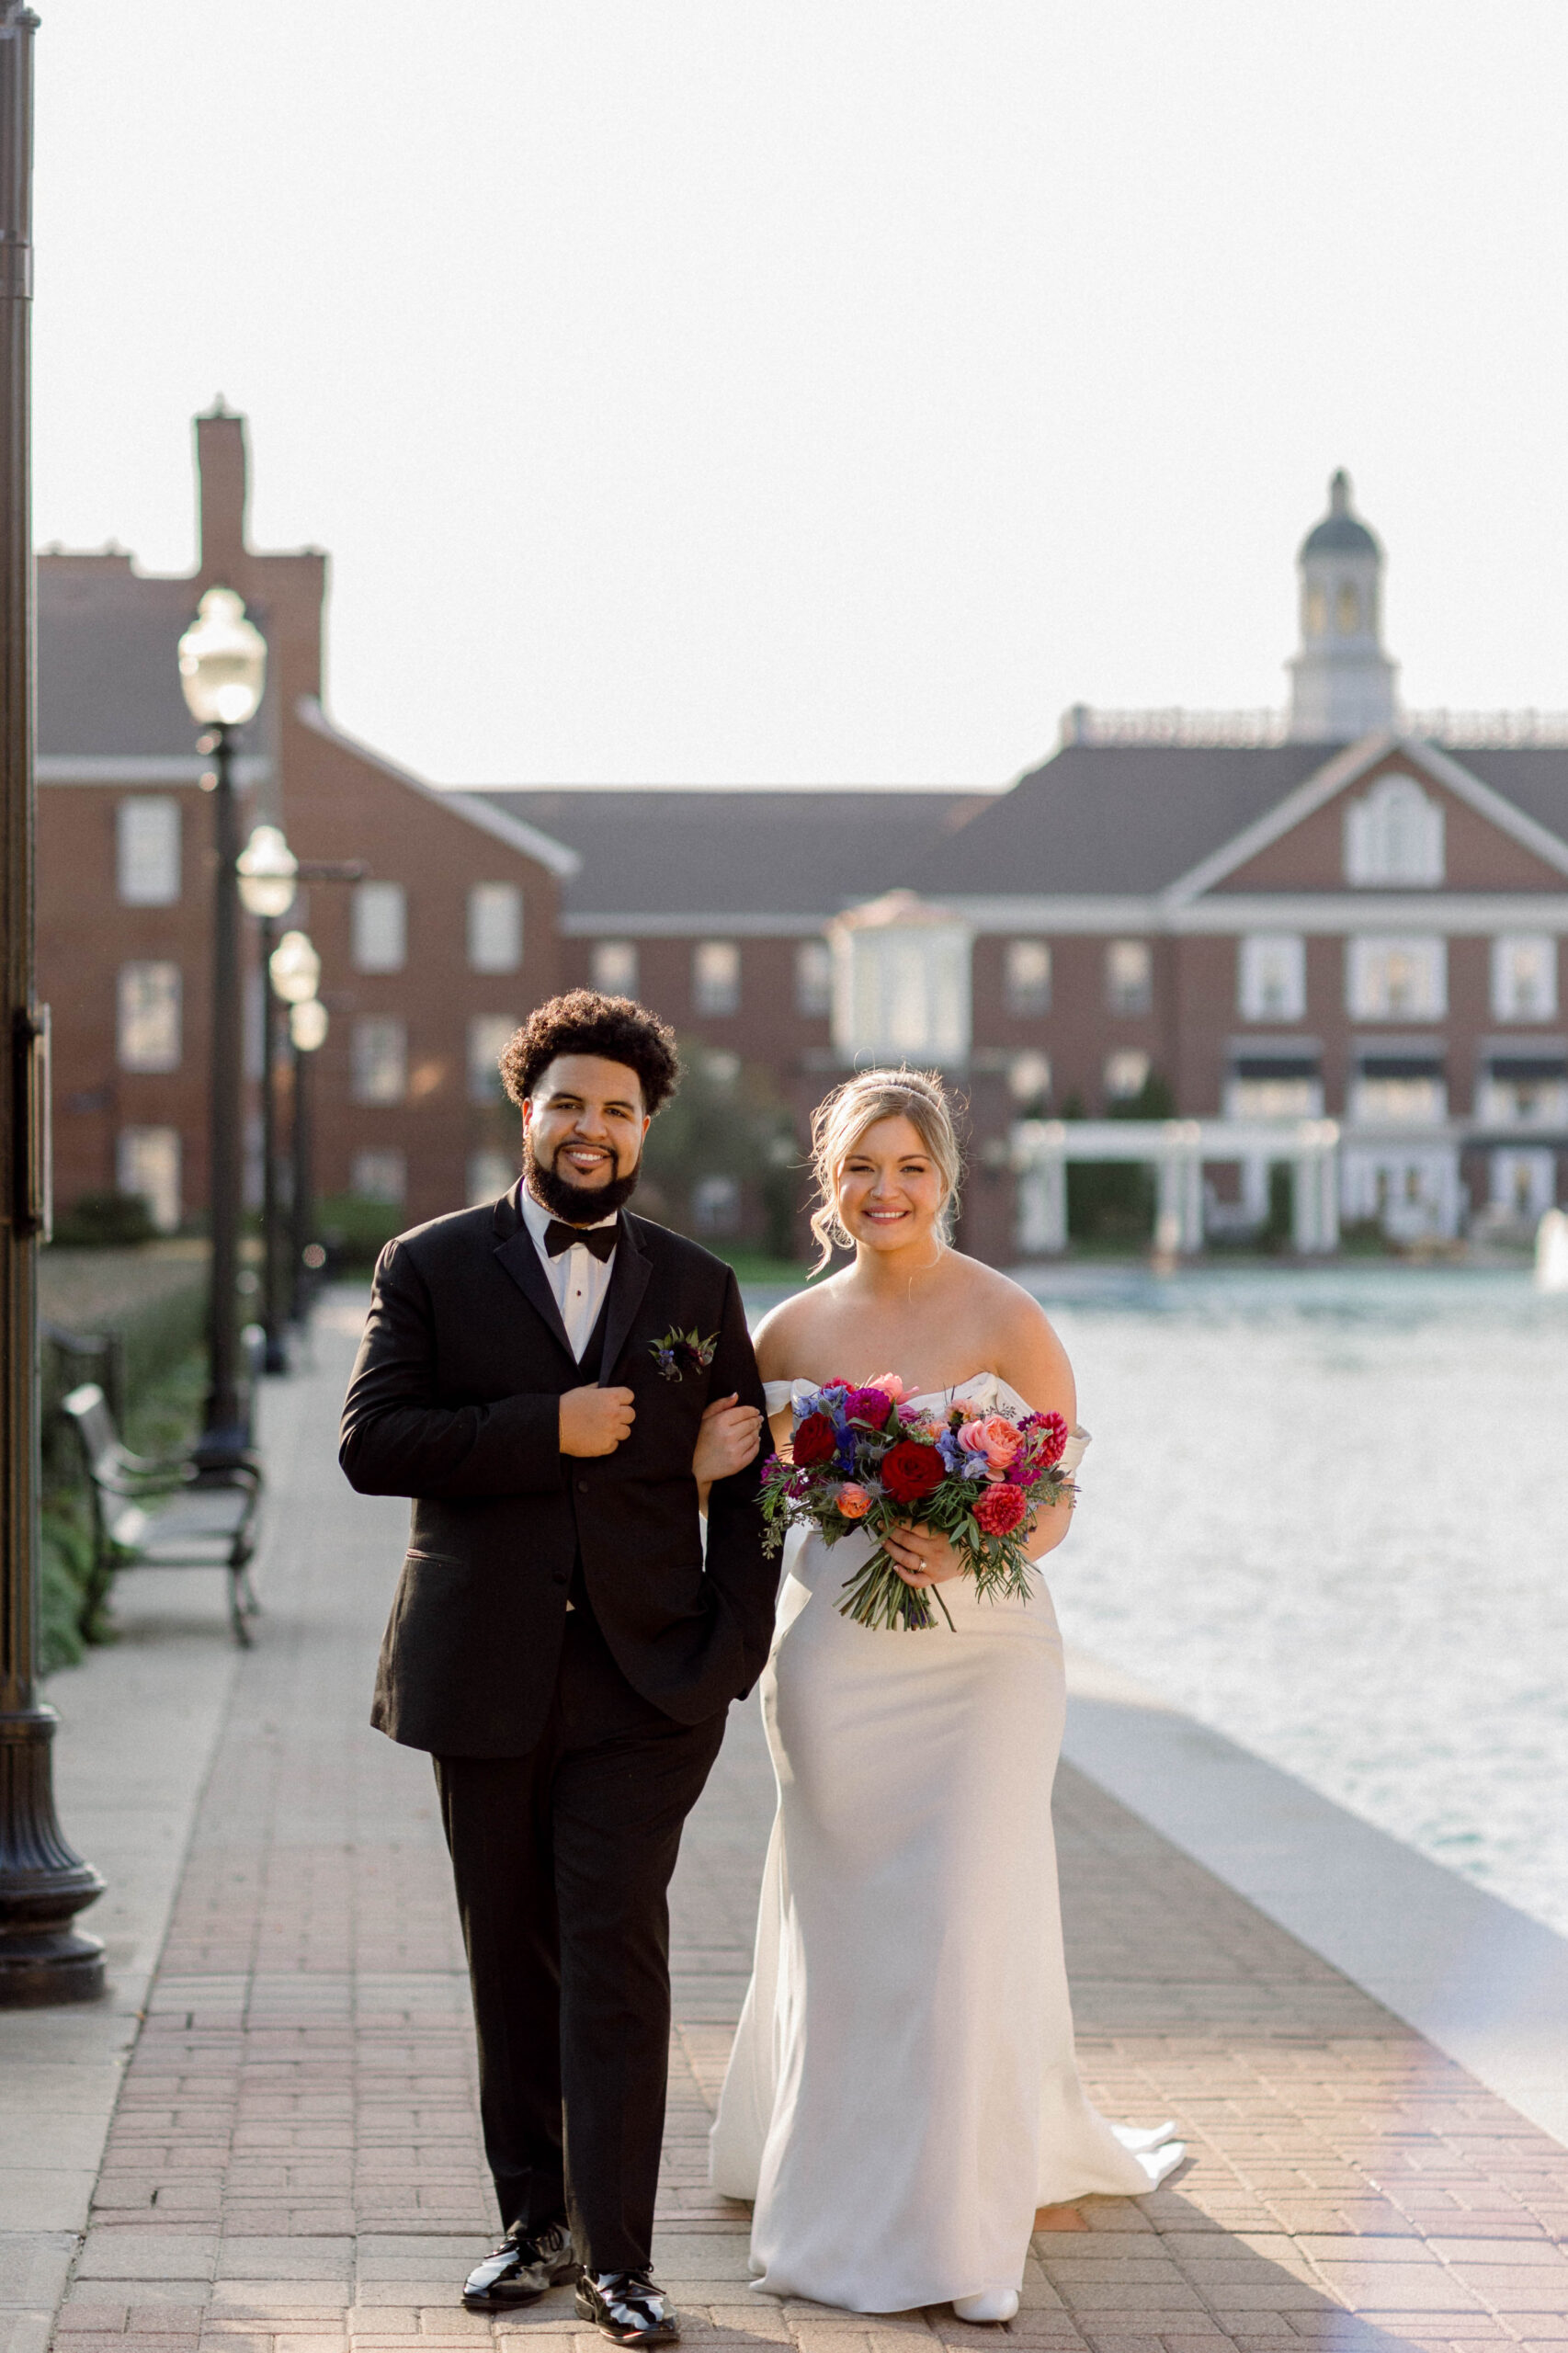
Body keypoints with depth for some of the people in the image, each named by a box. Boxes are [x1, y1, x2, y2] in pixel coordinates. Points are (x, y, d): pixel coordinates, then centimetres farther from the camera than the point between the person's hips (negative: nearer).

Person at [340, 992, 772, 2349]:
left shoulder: (697, 1289, 9)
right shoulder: (432, 1269, 4)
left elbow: (747, 1483, 9)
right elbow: (371, 1442, -7)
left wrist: (732, 1653, -2)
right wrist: (550, 1429, -14)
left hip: (643, 1680, 0)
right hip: (485, 1678, 0)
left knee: (618, 1958, -7)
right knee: (513, 1966, 8)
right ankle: (535, 2224, 21)